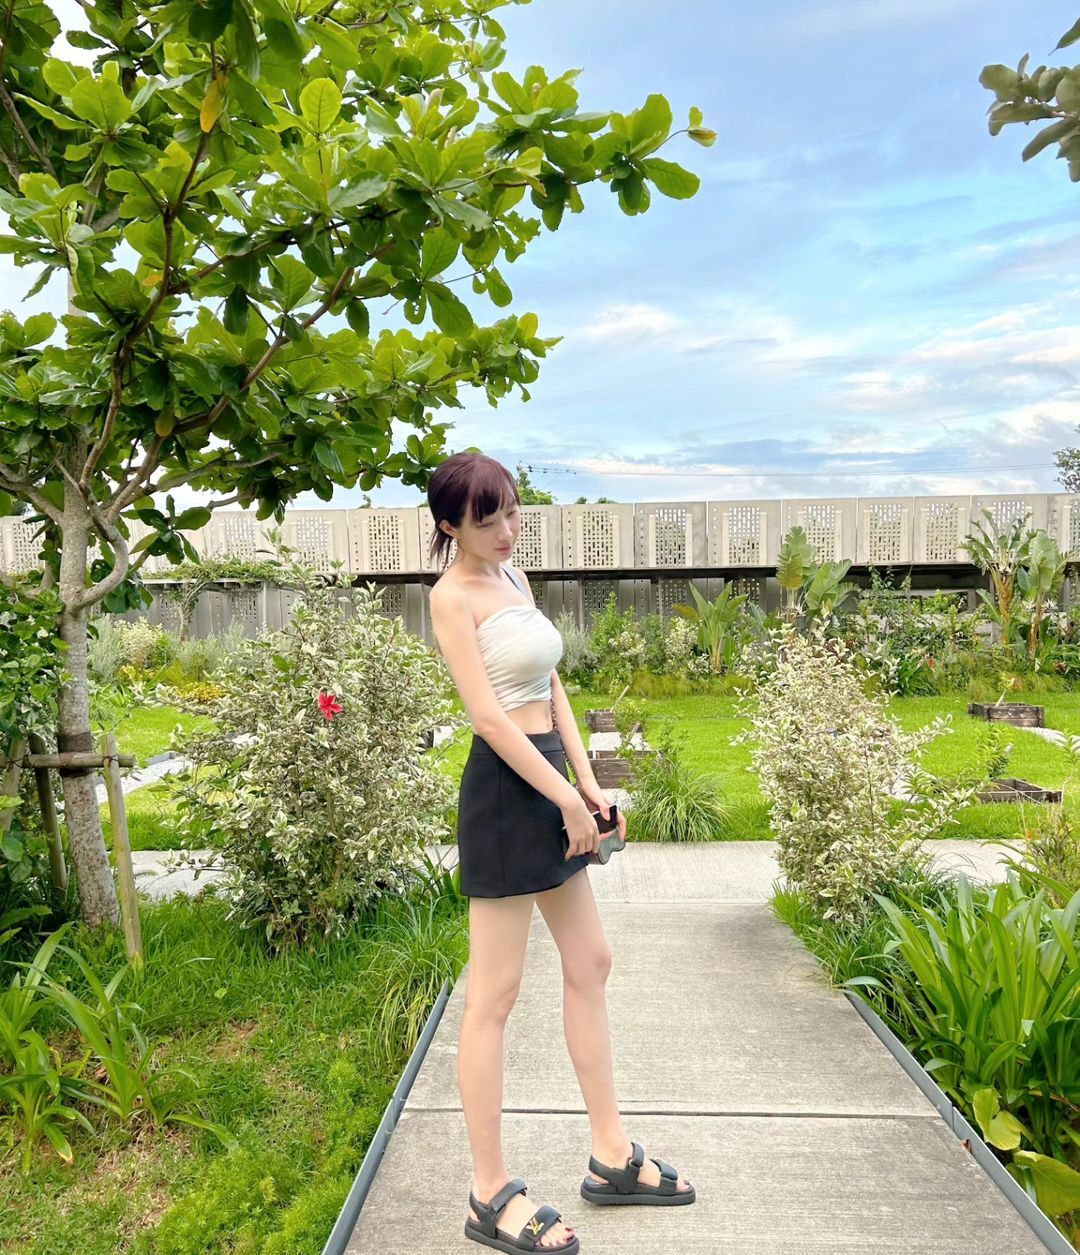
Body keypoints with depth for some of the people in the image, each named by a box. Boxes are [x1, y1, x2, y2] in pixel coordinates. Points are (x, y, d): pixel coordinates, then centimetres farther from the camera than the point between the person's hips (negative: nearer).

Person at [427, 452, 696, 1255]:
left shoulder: (515, 578, 13)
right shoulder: (453, 595, -11)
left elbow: (552, 686, 12)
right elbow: (488, 715, -18)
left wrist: (588, 783, 5)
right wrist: (565, 797, -15)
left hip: (550, 783, 9)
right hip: (505, 789, -9)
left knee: (591, 965, 16)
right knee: (495, 996, 1)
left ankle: (613, 1157, 31)